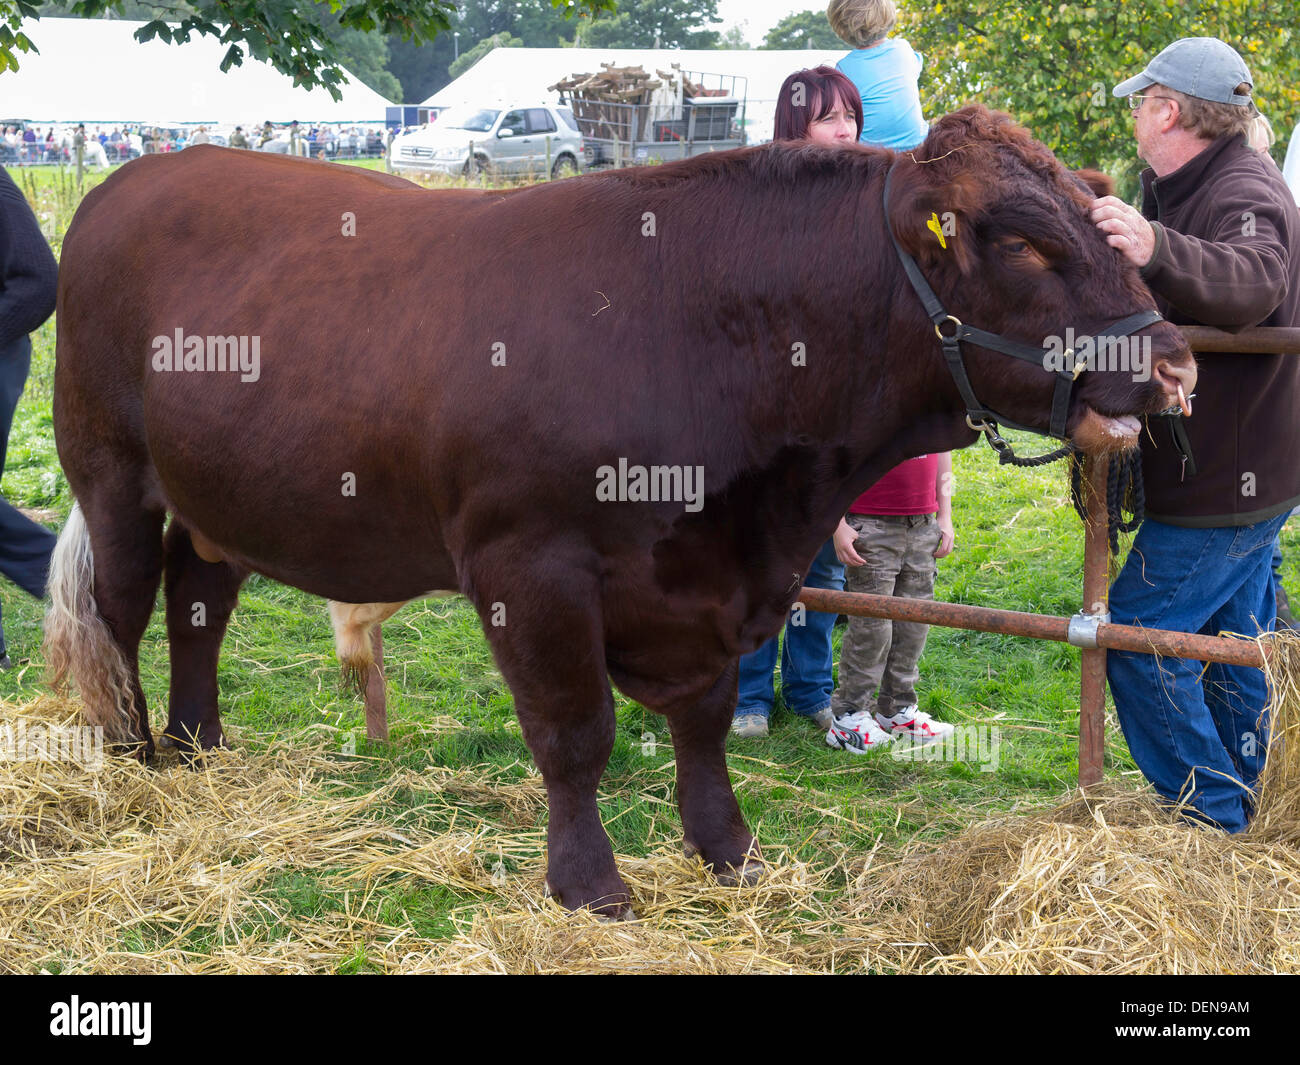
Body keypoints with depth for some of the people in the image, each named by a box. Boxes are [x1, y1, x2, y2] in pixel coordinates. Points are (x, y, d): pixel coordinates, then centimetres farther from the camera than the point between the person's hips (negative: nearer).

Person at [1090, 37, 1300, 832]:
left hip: (1225, 482, -11)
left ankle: (1210, 818, -2)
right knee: (1232, 640, 18)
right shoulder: (1193, 190, 13)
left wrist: (1159, 249, -61)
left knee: (1138, 634, -8)